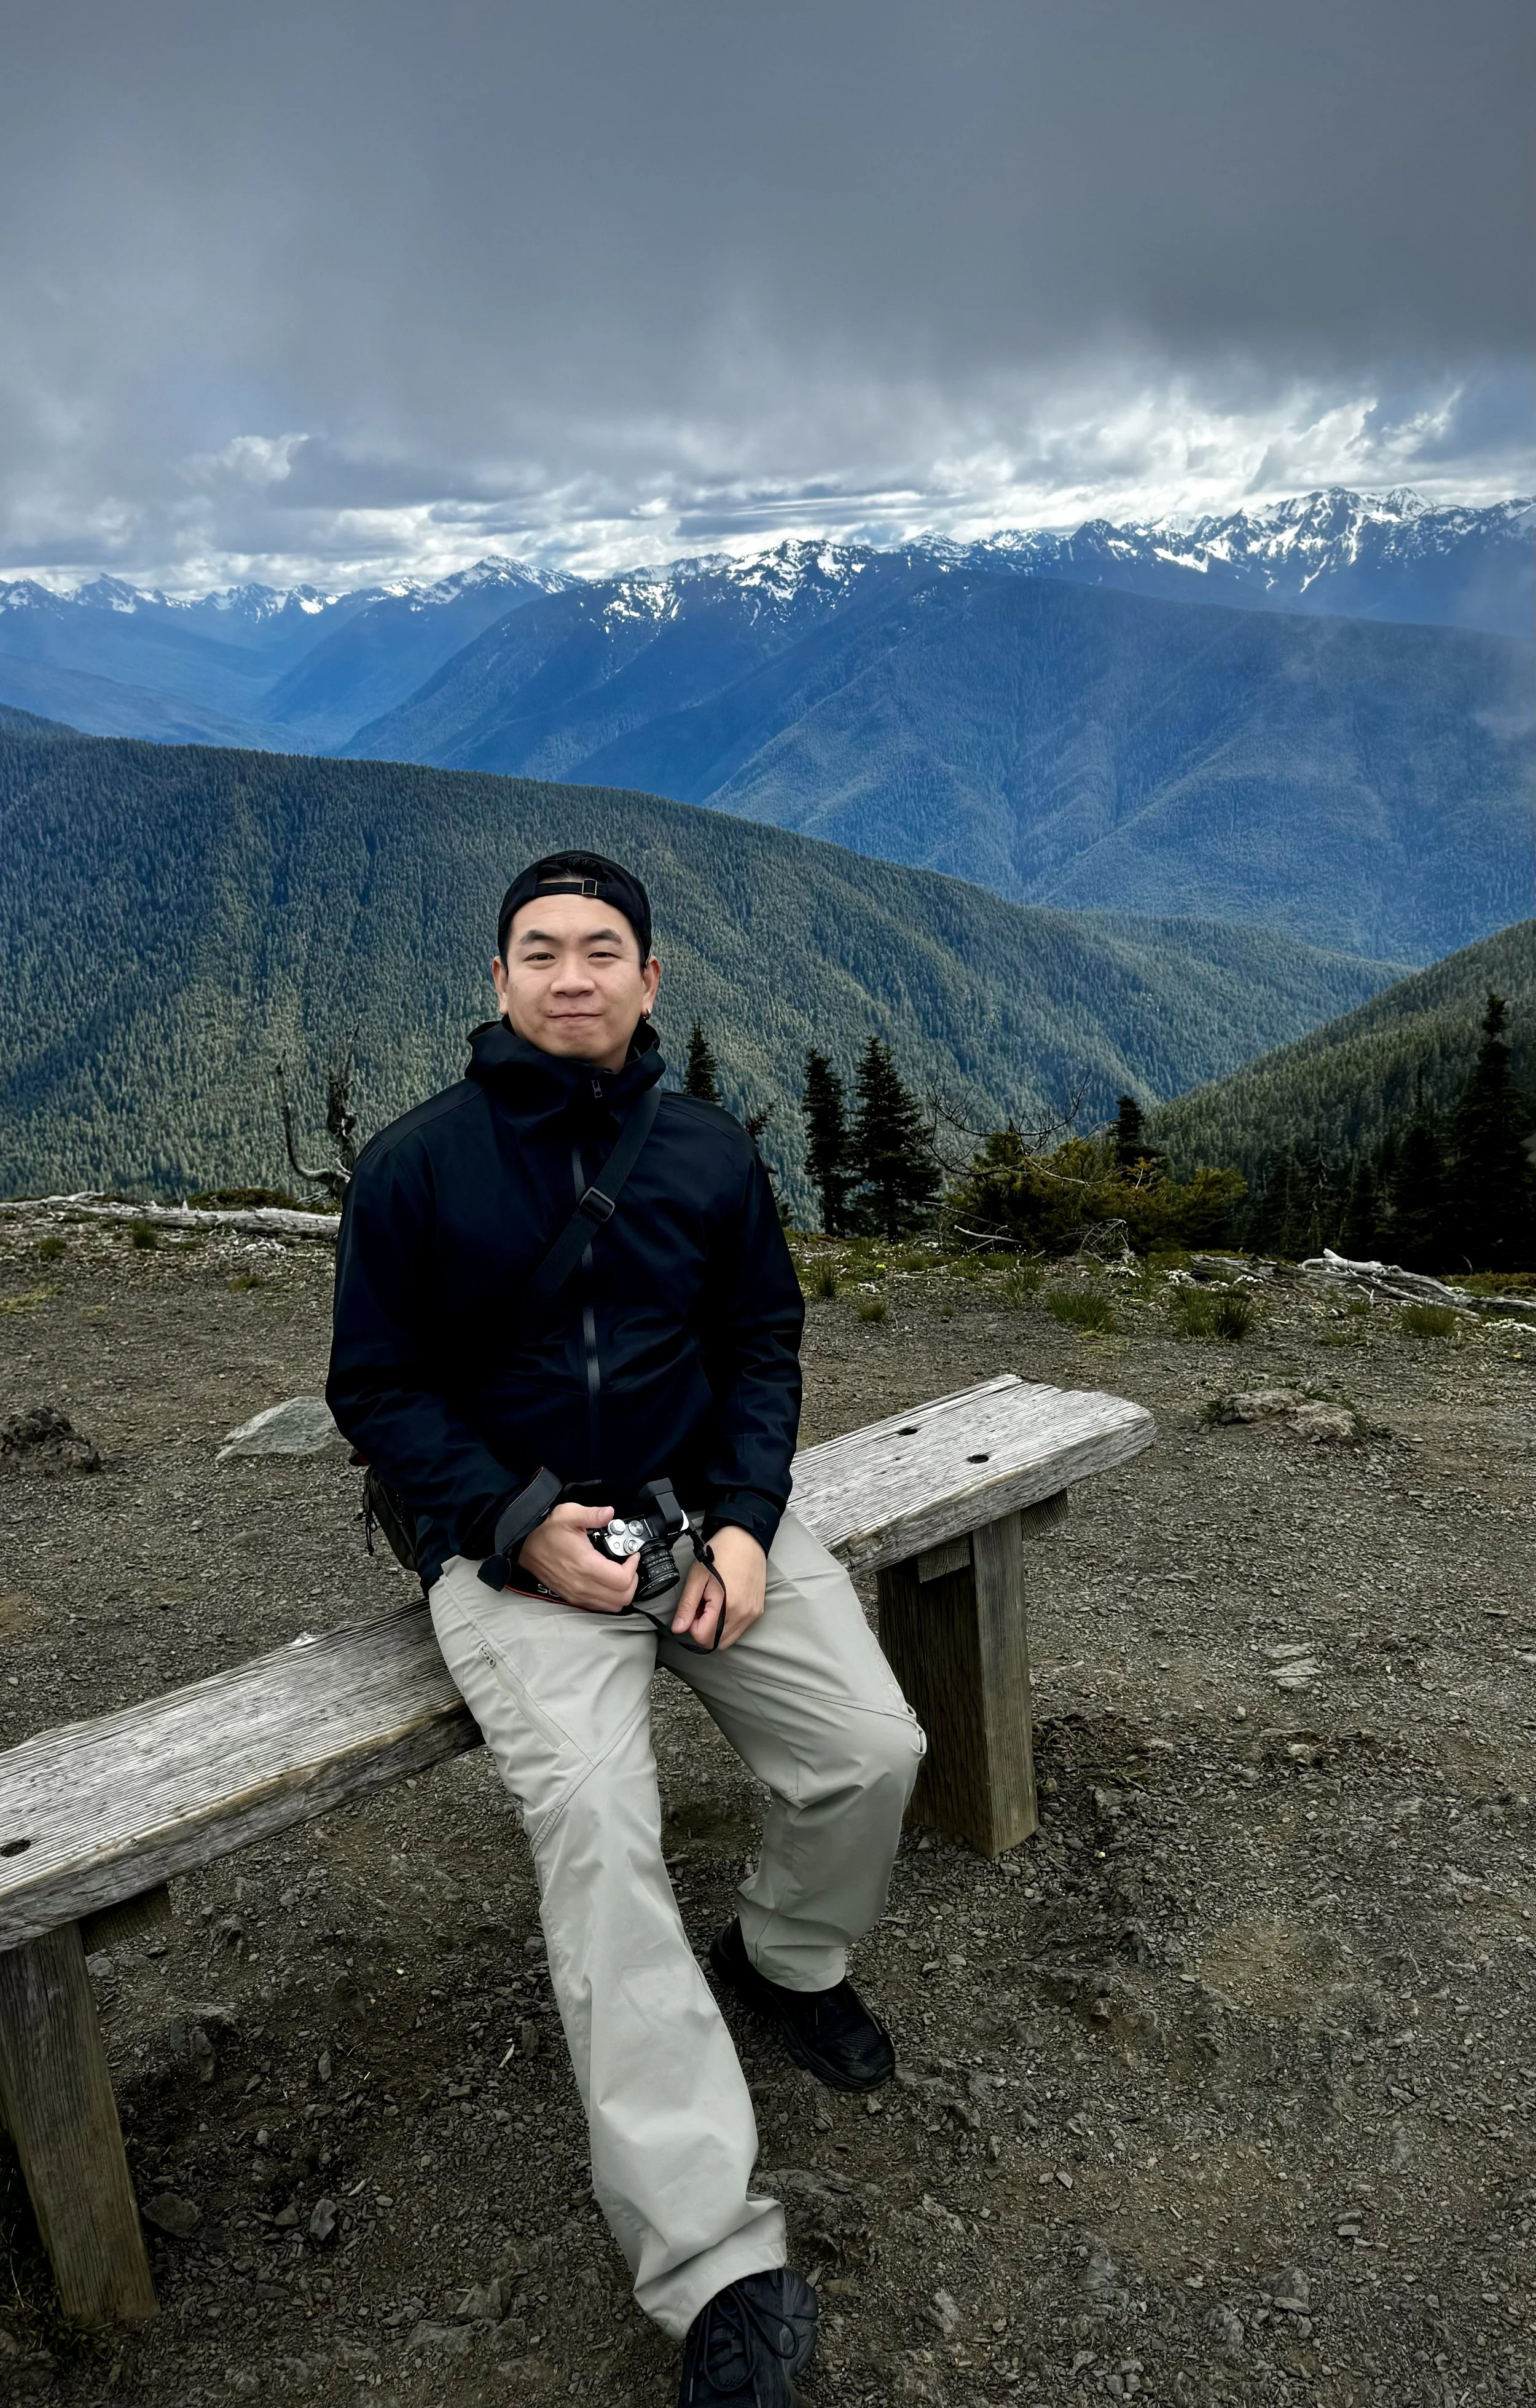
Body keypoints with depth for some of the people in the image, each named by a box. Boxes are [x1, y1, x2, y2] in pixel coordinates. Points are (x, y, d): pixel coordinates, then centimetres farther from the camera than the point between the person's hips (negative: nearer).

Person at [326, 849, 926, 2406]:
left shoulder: (709, 1151, 5)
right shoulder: (414, 1164, -4)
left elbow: (763, 1345, 9)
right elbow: (376, 1388, -2)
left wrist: (746, 1522, -7)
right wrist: (522, 1522, -15)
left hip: (705, 1510, 4)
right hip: (515, 1539, -3)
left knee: (871, 1750, -11)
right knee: (593, 1817, -25)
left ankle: (789, 1957, 24)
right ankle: (716, 2272, -20)